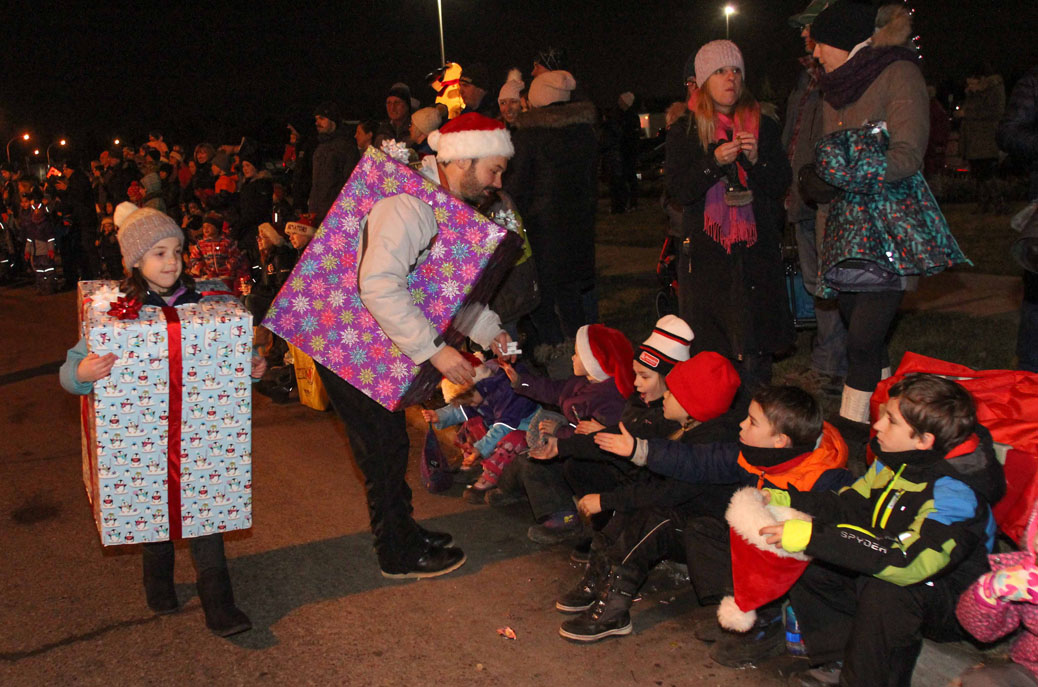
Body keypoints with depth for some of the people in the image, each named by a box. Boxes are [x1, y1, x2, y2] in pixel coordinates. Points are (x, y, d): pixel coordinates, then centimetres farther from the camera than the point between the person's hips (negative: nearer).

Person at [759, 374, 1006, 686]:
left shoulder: (955, 492, -29)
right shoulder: (895, 461, -4)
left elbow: (908, 562, -40)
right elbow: (850, 506, 7)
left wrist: (814, 536, -42)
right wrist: (787, 499, -10)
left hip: (952, 603, -8)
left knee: (884, 589, -38)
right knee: (804, 566, -6)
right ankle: (840, 662, 5)